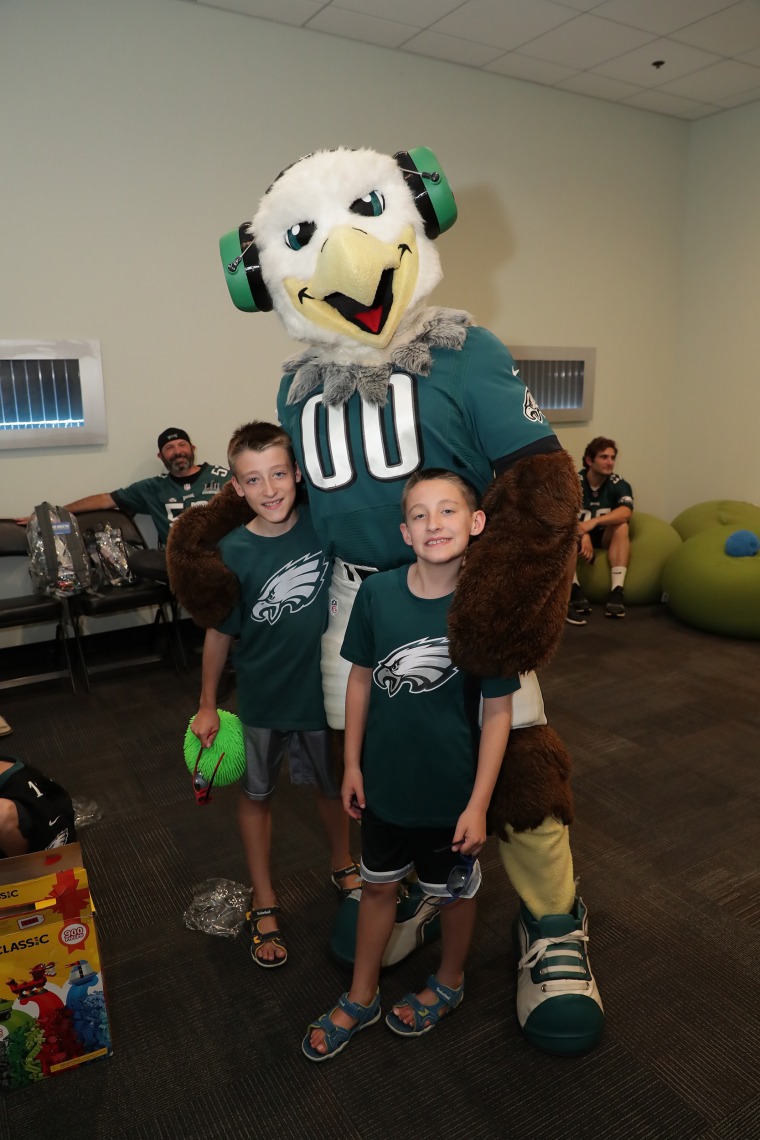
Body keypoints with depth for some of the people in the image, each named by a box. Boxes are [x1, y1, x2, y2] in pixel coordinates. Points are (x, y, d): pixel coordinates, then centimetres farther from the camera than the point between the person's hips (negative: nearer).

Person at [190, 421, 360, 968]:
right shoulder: (232, 552, -16)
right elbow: (220, 632, -6)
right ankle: (264, 903, 39)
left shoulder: (323, 523, -16)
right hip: (262, 698, 0)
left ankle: (343, 864, 50)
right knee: (257, 795, 16)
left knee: (334, 785, 21)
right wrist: (208, 705, 1)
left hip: (325, 688, 1)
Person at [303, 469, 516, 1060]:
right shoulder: (377, 592, -13)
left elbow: (498, 712, -14)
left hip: (452, 789, -2)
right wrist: (352, 764, 2)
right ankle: (361, 998, 46)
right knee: (379, 885, 22)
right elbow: (361, 678, -1)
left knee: (454, 891, 22)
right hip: (384, 780, 3)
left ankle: (449, 982, 51)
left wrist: (479, 802, -13)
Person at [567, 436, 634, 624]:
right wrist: (584, 536, -43)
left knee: (621, 526, -27)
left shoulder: (618, 485, -11)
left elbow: (626, 512, -30)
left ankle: (617, 591, -34)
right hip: (577, 538, -2)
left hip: (604, 538, 2)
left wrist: (594, 522, -44)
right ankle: (574, 591, -40)